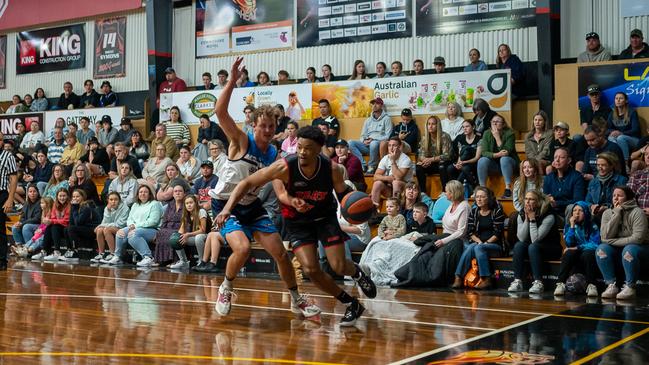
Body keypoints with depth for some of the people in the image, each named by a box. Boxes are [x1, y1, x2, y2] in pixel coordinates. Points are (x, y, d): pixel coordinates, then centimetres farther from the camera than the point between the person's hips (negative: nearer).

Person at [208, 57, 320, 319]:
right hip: (225, 204, -5)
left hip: (251, 206, 5)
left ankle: (296, 299, 22)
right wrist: (233, 80, -36)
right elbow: (220, 112, -29)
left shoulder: (274, 155, 0)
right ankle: (225, 290, 2)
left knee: (280, 252, 2)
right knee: (242, 248, -27)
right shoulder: (241, 141, -15)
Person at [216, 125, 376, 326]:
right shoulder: (285, 167, -29)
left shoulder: (332, 169, -24)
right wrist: (227, 208, -32)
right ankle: (351, 305, 8)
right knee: (311, 269, -13)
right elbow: (247, 183, -23)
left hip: (325, 217, 0)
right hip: (297, 221, 0)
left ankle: (358, 273, 32)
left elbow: (343, 193, -3)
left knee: (339, 266, -9)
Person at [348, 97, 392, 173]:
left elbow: (388, 136, -5)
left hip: (380, 144, -5)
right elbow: (363, 136, 21)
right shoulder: (368, 120, 22)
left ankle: (372, 166, -21)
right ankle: (363, 165, -23)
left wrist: (373, 139, -14)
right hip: (367, 145, 5)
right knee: (351, 143, -19)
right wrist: (364, 141, -4)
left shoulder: (386, 119, 5)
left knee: (373, 144, -41)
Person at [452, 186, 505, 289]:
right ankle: (458, 278, -37)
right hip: (476, 242, 3)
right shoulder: (473, 212, 13)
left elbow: (498, 233, -7)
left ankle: (486, 279, -35)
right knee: (470, 247, -31)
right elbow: (469, 232, 6)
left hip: (495, 245, -3)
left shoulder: (497, 211, 0)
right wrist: (479, 241, -10)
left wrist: (486, 242, -15)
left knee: (478, 248, -34)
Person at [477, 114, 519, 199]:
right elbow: (484, 152, -13)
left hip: (509, 162, -3)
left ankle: (508, 189, -37)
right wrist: (497, 155, -29)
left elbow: (506, 152, -24)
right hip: (494, 164, 3)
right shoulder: (487, 133, -3)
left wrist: (497, 137, -26)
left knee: (504, 159, -35)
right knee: (482, 160, -25)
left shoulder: (509, 133, -13)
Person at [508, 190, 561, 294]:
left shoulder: (548, 216, -21)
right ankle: (517, 281, -29)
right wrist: (527, 219, -21)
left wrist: (532, 219, -26)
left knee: (533, 247, -33)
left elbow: (535, 239, -27)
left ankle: (538, 283, -36)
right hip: (532, 248, 5)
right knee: (518, 245, -24)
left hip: (551, 249, -5)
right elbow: (521, 238, -14)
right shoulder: (522, 215, -4)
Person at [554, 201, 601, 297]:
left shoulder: (592, 226, -1)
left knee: (587, 254, -35)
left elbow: (595, 244, -11)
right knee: (569, 253, -30)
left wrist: (577, 248, -14)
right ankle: (560, 284, -38)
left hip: (588, 255, -2)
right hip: (574, 256, 2)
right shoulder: (568, 226, 7)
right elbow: (569, 244, -7)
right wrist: (572, 226, -12)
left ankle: (592, 286, -32)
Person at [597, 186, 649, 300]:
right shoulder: (608, 213, 1)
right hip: (617, 251, 5)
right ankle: (611, 285, -20)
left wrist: (614, 242, -17)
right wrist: (616, 214, -19)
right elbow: (605, 237, -14)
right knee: (601, 249, -23)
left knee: (629, 249, -36)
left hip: (639, 249, -4)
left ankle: (630, 287, -25)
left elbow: (638, 238, -24)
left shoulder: (637, 212, -14)